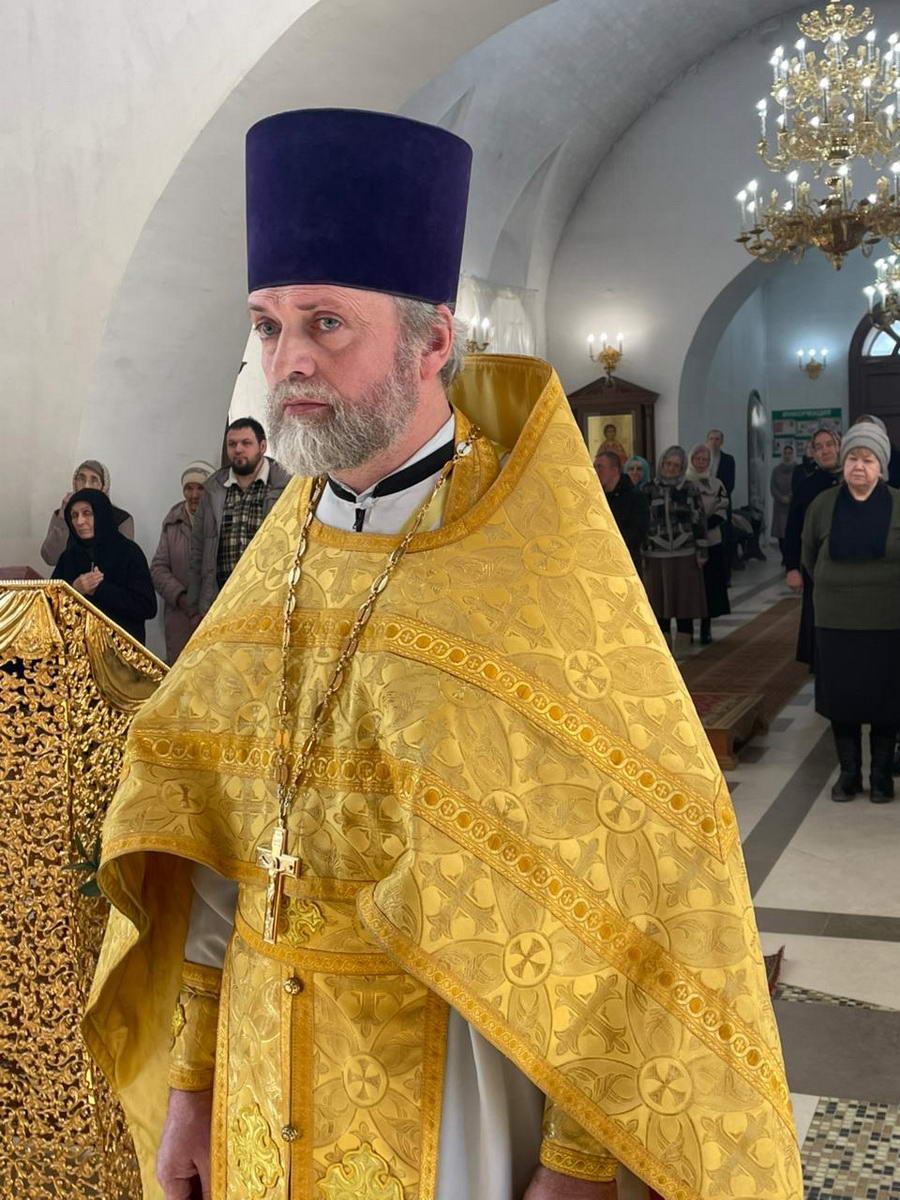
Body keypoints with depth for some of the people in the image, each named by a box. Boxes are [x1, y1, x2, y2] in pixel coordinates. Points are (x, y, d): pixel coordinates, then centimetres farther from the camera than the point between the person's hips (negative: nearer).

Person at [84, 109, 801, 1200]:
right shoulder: (279, 559, 0)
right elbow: (207, 842, 5)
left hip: (457, 1070, -5)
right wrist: (189, 1077, 6)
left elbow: (623, 878, -16)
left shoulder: (540, 570, -16)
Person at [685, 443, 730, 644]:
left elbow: (722, 513, 1)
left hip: (711, 543, 1)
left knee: (710, 586, 2)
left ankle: (706, 628, 12)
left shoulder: (717, 485, 7)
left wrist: (703, 526, -14)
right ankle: (687, 629, 10)